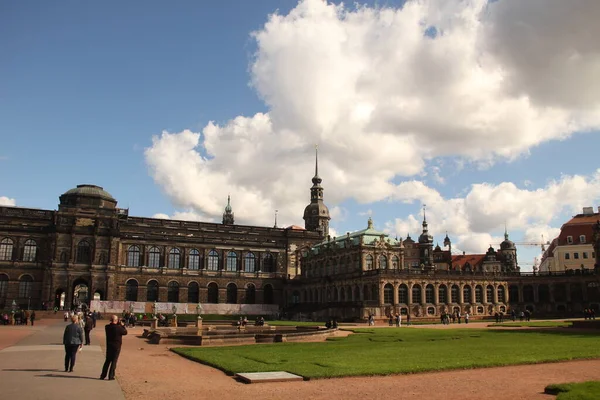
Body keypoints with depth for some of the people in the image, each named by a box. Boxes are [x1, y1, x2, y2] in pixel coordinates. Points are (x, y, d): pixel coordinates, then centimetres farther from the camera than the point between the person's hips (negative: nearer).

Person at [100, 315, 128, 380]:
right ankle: (111, 376, 6)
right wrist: (123, 325, 5)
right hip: (116, 346, -5)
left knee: (107, 360, 18)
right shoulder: (119, 327, -20)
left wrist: (119, 325, 8)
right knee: (114, 361, 5)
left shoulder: (107, 327, -6)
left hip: (109, 346, 5)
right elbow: (125, 332, -6)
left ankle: (103, 375, 21)